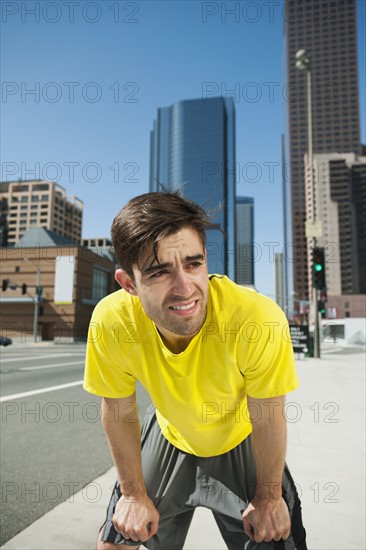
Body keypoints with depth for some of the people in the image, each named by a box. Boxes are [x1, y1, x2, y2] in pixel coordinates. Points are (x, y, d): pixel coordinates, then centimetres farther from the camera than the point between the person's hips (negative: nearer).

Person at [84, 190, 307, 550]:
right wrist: (134, 493, -1)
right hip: (169, 436, 2)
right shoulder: (111, 321, -32)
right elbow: (119, 413, -13)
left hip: (240, 442, -1)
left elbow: (267, 420, -19)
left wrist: (268, 496, -4)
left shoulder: (258, 319, -38)